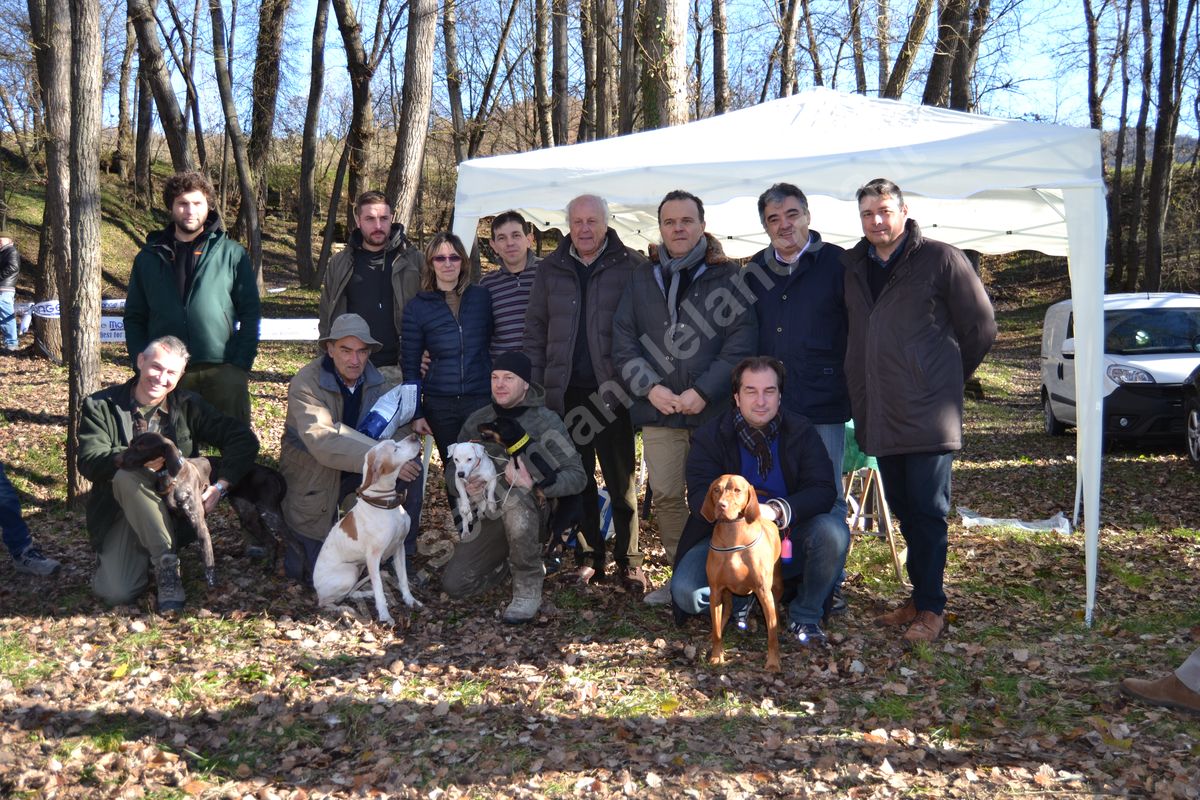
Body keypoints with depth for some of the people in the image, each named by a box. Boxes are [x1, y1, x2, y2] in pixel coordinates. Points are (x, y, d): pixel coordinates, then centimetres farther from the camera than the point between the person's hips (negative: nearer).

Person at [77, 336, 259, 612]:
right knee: (116, 592, -28)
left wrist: (220, 486, -12)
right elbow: (90, 463, -14)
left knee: (126, 475, -31)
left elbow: (243, 440, 1)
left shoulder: (189, 406, 3)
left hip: (173, 512, 1)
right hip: (121, 514, -1)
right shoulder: (100, 406, 0)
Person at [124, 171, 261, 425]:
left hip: (223, 373, -2)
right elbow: (134, 318, 14)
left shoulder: (232, 254, 7)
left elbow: (250, 314, 4)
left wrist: (241, 365, -6)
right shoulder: (149, 258, 13)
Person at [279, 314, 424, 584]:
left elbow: (400, 425, -6)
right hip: (314, 479, -5)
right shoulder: (305, 384, -22)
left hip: (358, 471, 5)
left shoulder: (375, 379, -5)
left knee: (412, 467, -20)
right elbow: (322, 442, -35)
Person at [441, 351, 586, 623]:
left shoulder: (545, 421, -12)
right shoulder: (477, 421, 2)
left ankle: (529, 589, -21)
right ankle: (512, 560, 21)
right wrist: (464, 485, -15)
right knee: (454, 584, -8)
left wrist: (535, 485, -33)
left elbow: (577, 476, -17)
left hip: (535, 512, -4)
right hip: (490, 517, 5)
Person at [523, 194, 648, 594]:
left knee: (621, 479, 5)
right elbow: (535, 329, 12)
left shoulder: (630, 265, -2)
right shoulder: (551, 268, 9)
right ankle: (588, 558, 21)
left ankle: (629, 562, 15)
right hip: (566, 392, 4)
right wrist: (535, 382, 5)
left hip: (613, 391, -3)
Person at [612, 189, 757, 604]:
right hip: (658, 408, 3)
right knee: (665, 494, 5)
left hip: (714, 409, -3)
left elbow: (741, 341, -5)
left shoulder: (727, 275, 2)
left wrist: (703, 391, -12)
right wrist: (650, 387, -5)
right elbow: (623, 340, 9)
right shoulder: (642, 278, 13)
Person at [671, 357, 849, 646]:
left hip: (790, 540, 1)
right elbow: (699, 495, -17)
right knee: (685, 592, -25)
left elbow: (823, 491, -16)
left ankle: (806, 614, -4)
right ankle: (742, 598, 10)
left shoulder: (802, 432, -6)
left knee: (833, 531, -30)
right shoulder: (709, 436, -6)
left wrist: (778, 510, -36)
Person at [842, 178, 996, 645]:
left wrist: (945, 380, 5)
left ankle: (931, 608, 9)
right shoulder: (851, 267, 10)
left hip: (928, 414, -5)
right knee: (903, 509, 13)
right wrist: (861, 390, 13)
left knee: (927, 511, -1)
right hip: (879, 415, 6)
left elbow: (980, 327, -1)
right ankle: (920, 597, 25)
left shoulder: (941, 259, -5)